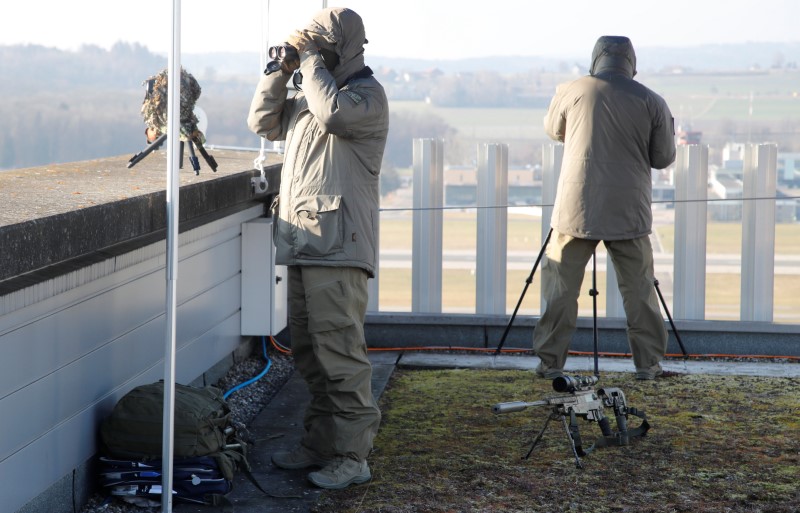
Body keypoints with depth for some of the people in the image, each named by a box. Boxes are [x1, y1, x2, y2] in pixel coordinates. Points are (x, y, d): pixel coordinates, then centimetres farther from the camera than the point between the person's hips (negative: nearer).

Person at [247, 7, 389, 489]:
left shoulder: (367, 94, -5)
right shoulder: (308, 96, 20)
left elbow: (334, 112, -25)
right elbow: (262, 122, 22)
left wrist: (310, 60, -12)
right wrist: (281, 71, 11)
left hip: (337, 248, -9)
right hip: (302, 244, 9)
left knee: (339, 351, -10)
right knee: (308, 351, 13)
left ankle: (352, 454, -7)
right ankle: (319, 443, 22)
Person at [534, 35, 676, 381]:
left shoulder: (571, 92, 0)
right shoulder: (652, 102, 0)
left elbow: (553, 131, 18)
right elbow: (663, 158, 6)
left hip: (576, 210, -1)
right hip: (629, 214, 1)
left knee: (561, 286, 6)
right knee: (639, 288, 9)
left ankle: (550, 362, 6)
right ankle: (649, 363, 12)